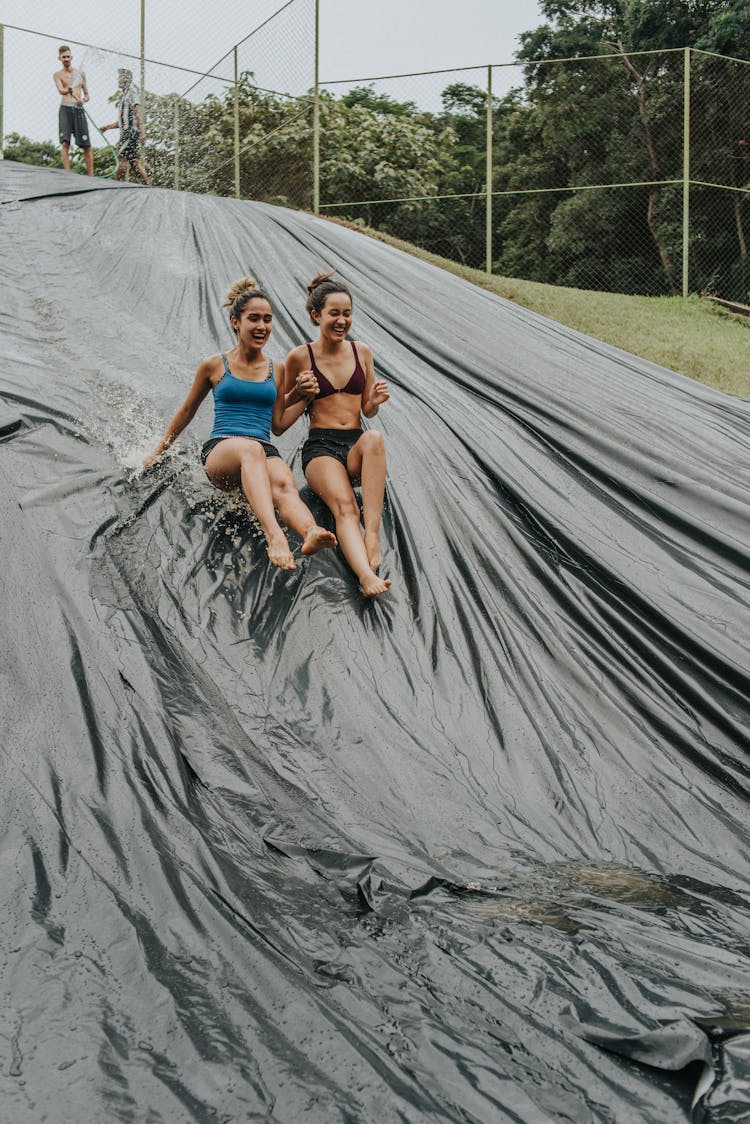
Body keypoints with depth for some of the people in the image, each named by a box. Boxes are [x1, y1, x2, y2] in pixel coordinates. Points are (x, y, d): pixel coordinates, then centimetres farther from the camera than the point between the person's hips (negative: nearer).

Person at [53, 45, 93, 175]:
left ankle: (91, 175, 2)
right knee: (65, 143, -14)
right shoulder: (58, 74, 8)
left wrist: (83, 100, -2)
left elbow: (86, 95, 21)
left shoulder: (80, 73, 18)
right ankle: (67, 173, -19)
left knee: (87, 146, -2)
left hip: (79, 110, 3)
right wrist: (69, 90, -34)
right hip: (65, 109, -3)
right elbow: (61, 91, -11)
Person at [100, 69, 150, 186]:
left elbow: (137, 113, -14)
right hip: (125, 132, 9)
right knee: (134, 161, 4)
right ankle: (148, 185, 2)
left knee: (122, 159, -12)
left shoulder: (132, 92, -4)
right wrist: (107, 127, 21)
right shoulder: (123, 95, 24)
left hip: (131, 131, -9)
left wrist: (142, 131, -22)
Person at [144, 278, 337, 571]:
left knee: (283, 483, -37)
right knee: (251, 449, -42)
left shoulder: (276, 370, 18)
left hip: (264, 453, 3)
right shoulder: (214, 366, 11)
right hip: (219, 451, -2)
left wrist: (301, 396, 4)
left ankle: (310, 534, -71)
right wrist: (158, 452, 28)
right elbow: (187, 411, 23)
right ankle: (273, 534, -66)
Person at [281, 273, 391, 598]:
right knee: (344, 506, -33)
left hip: (356, 444, 3)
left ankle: (372, 534, -41)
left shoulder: (362, 351, 11)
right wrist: (300, 393, -7)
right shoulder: (300, 357, 3)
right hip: (320, 446, -3)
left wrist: (375, 401, -6)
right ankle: (366, 574, -57)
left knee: (374, 438, -36)